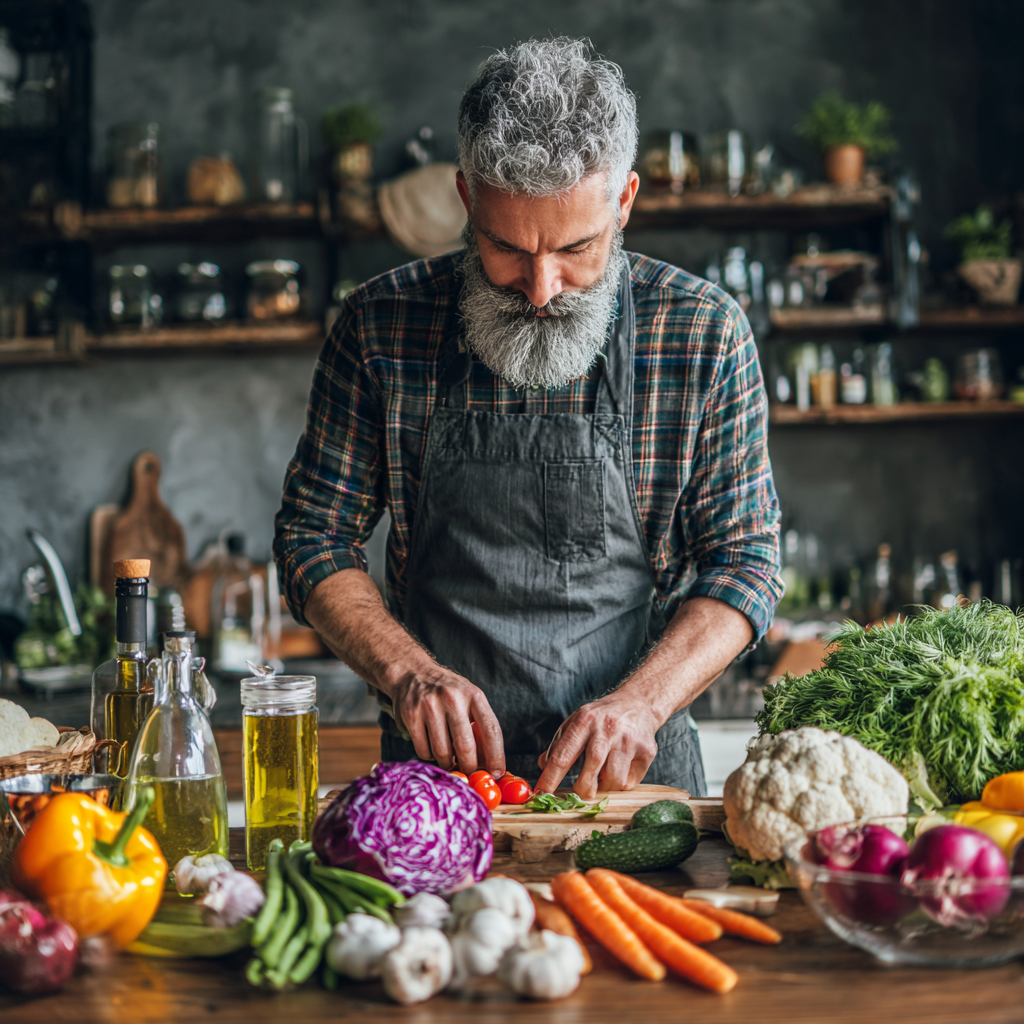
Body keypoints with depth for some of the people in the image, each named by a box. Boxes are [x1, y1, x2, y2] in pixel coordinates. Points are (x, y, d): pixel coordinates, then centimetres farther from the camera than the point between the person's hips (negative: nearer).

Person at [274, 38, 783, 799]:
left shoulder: (704, 332, -2)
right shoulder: (382, 326, -2)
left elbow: (744, 562, 1)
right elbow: (315, 536, 5)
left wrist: (639, 704, -15)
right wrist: (409, 673, -12)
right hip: (436, 767, -1)